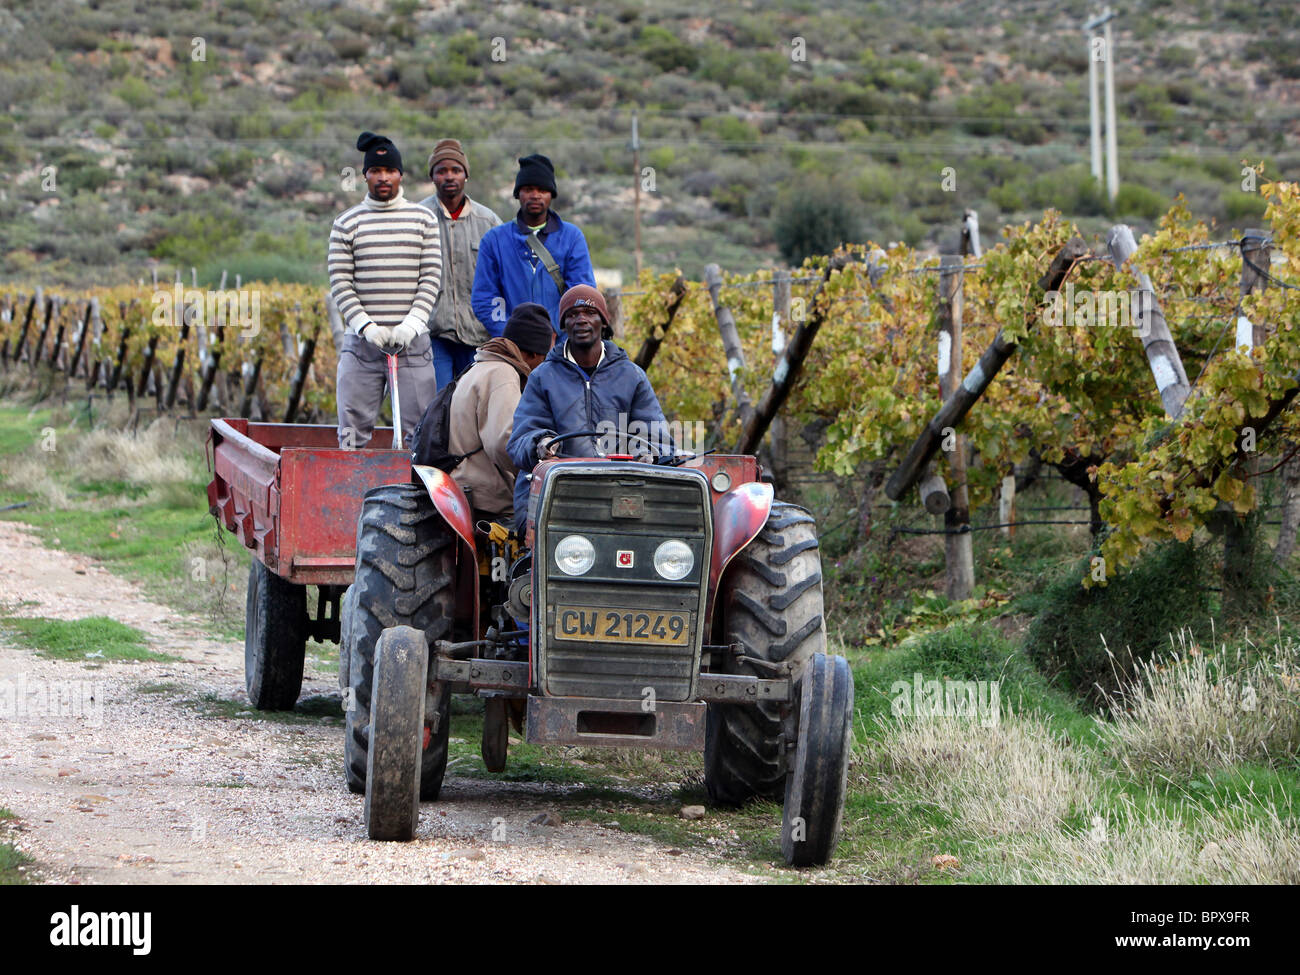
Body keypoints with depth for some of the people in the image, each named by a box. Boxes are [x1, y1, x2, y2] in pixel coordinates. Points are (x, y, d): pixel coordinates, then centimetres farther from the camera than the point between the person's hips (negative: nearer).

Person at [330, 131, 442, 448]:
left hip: (411, 339, 0)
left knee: (420, 430, -4)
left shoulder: (423, 219, 10)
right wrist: (366, 326, -11)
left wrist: (412, 324, -10)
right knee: (353, 430, -3)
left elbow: (432, 277, 4)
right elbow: (339, 282, 2)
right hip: (362, 340, 0)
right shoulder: (346, 223, 8)